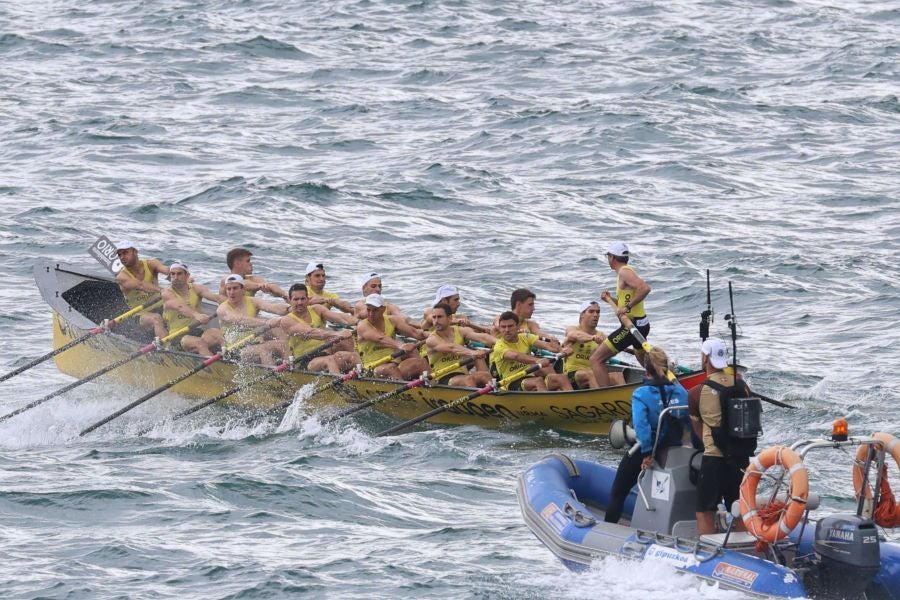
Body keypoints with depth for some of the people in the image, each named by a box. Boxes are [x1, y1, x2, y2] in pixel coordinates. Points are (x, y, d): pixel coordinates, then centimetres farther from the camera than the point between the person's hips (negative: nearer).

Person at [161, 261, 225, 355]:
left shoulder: (196, 289, 10)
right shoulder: (167, 293, -2)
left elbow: (213, 296, -10)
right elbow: (179, 307, -24)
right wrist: (196, 315, -44)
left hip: (198, 332, 3)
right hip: (178, 337, -3)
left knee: (215, 332, -28)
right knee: (199, 343, -33)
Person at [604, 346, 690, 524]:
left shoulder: (641, 394, -17)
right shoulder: (680, 391, -4)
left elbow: (641, 424, -28)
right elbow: (691, 421, -6)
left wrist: (647, 453, -24)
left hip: (643, 453, -4)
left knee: (618, 491, 13)